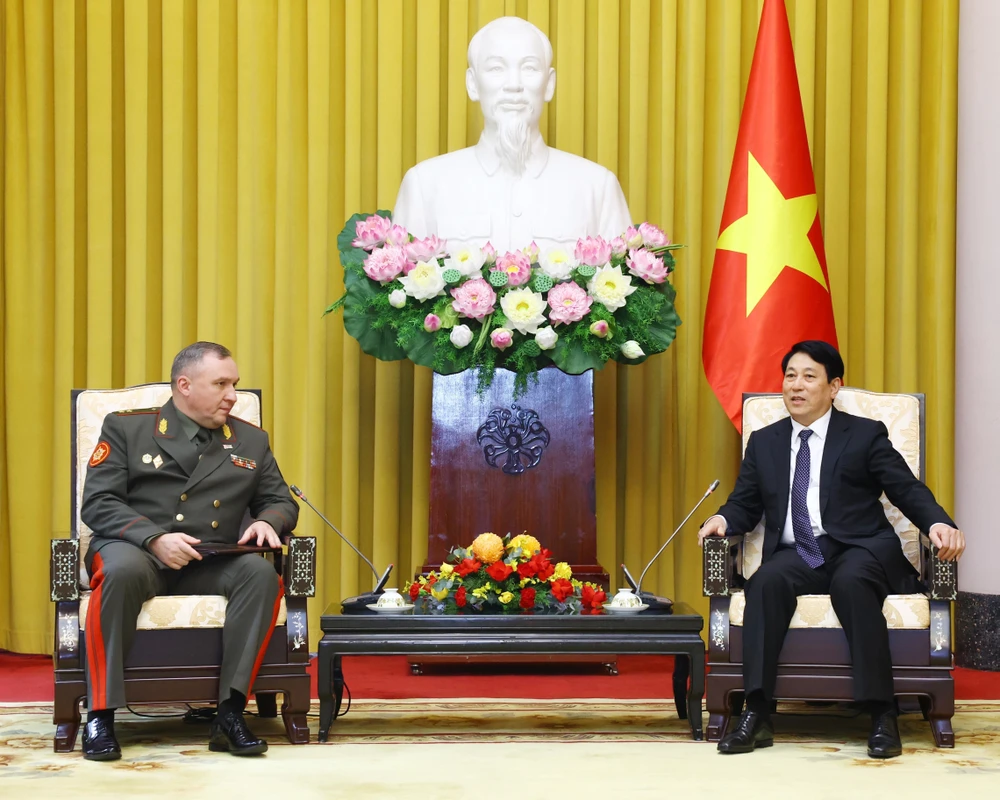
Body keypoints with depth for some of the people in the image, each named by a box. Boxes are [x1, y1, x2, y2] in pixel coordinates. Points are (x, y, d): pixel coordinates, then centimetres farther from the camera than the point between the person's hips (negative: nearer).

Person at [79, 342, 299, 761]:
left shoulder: (251, 441, 17)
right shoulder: (125, 427, 7)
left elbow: (282, 502, 21)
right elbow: (97, 504, -2)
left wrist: (267, 521, -6)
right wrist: (155, 538, -19)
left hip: (210, 566, 3)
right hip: (136, 550, -3)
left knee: (261, 572, -29)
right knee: (123, 570, -39)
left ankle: (230, 713, -30)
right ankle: (100, 714, -31)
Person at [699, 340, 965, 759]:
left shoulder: (865, 435, 11)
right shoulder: (764, 442, 20)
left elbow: (907, 489, 2)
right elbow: (745, 504, 18)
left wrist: (938, 523, -19)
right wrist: (723, 519, -7)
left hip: (858, 549, -2)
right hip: (796, 555, 2)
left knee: (850, 581, -38)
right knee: (766, 581, -32)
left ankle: (881, 715, -35)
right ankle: (756, 715, -36)